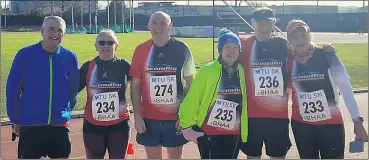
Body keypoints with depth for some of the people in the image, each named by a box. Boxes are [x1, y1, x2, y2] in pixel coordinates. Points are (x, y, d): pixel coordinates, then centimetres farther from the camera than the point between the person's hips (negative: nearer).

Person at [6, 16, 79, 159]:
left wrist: (66, 112, 11)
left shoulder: (70, 57, -1)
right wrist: (15, 119, 0)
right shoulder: (25, 54, -7)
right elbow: (12, 88, -3)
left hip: (60, 126, 2)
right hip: (30, 126, -2)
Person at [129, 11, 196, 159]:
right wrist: (137, 116, -3)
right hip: (149, 117, 1)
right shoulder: (141, 50, -1)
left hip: (176, 117, -1)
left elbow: (190, 83, -1)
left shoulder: (182, 49, -5)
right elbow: (135, 85, 3)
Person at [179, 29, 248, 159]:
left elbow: (245, 101, 5)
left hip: (234, 134, 4)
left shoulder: (242, 72, 1)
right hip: (208, 133, -4)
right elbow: (192, 99, -11)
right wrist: (187, 126, -12)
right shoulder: (207, 71, -12)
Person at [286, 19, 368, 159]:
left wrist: (357, 121, -12)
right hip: (301, 124, 3)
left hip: (331, 123, -2)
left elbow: (345, 87, -9)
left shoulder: (327, 55, -11)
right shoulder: (288, 60, -2)